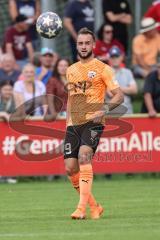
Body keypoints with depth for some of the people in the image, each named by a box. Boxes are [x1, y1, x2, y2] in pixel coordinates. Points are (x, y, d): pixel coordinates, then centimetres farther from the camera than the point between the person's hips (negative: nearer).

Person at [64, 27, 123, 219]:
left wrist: (103, 110, -20)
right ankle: (94, 207, 15)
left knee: (84, 156, -28)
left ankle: (82, 207, -31)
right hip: (73, 124, 6)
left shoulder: (102, 69, 0)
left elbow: (119, 95, -4)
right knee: (70, 169, -2)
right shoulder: (71, 70, 16)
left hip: (93, 122, -6)